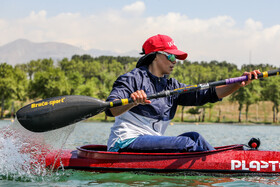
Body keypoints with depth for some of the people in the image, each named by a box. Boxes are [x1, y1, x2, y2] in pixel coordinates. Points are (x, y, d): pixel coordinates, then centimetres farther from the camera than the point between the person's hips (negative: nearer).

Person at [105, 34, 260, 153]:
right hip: (124, 144, -8)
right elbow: (110, 109, -21)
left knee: (194, 137, -7)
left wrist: (240, 84, -6)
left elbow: (208, 94, 6)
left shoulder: (171, 86, 15)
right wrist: (132, 102, -42)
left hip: (151, 143, 8)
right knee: (185, 142, -20)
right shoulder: (133, 78, -6)